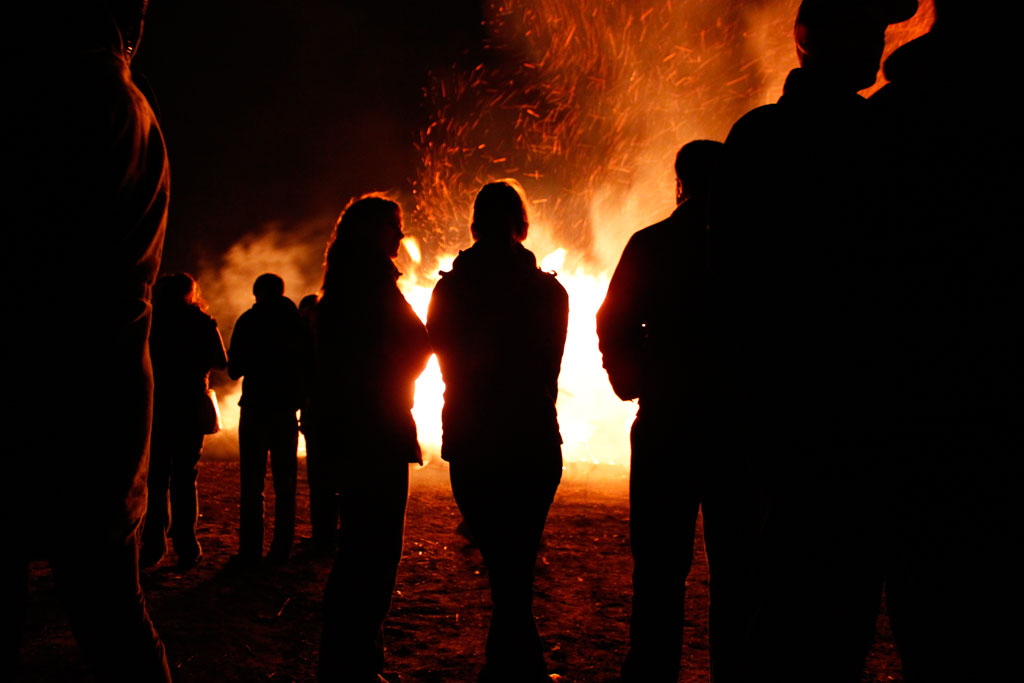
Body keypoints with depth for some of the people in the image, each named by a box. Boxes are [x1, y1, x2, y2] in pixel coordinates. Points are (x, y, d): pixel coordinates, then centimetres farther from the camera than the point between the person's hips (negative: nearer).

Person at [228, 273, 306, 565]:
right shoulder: (297, 322, 3)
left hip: (255, 407, -2)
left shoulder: (248, 321, -3)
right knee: (285, 483, 9)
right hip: (287, 409, 3)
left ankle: (250, 551, -1)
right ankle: (281, 549, 8)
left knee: (252, 483, 1)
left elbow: (234, 370, -2)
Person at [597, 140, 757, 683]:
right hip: (739, 428, -1)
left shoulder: (649, 244, 2)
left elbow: (614, 325, 3)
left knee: (659, 568, 6)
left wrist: (634, 384, 9)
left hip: (664, 428, 1)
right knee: (736, 570, 6)